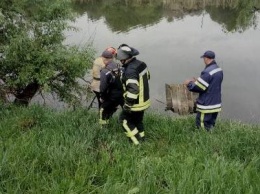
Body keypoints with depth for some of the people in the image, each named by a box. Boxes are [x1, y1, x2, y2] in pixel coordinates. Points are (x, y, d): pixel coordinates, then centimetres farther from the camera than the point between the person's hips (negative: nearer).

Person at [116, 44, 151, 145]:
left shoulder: (130, 70, -31)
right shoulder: (141, 64, -2)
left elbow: (133, 90, -36)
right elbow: (147, 76, 16)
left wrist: (127, 104, -26)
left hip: (135, 103, -8)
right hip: (144, 100, 8)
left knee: (125, 119, 12)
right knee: (138, 120, 25)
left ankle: (136, 141, 15)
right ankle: (141, 138, 40)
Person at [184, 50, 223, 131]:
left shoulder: (207, 72, -23)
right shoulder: (219, 70, 7)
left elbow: (198, 87, -20)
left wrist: (189, 83, -2)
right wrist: (197, 81, 15)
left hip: (206, 106, -9)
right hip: (216, 104, 9)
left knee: (202, 127, 2)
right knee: (210, 126, 18)